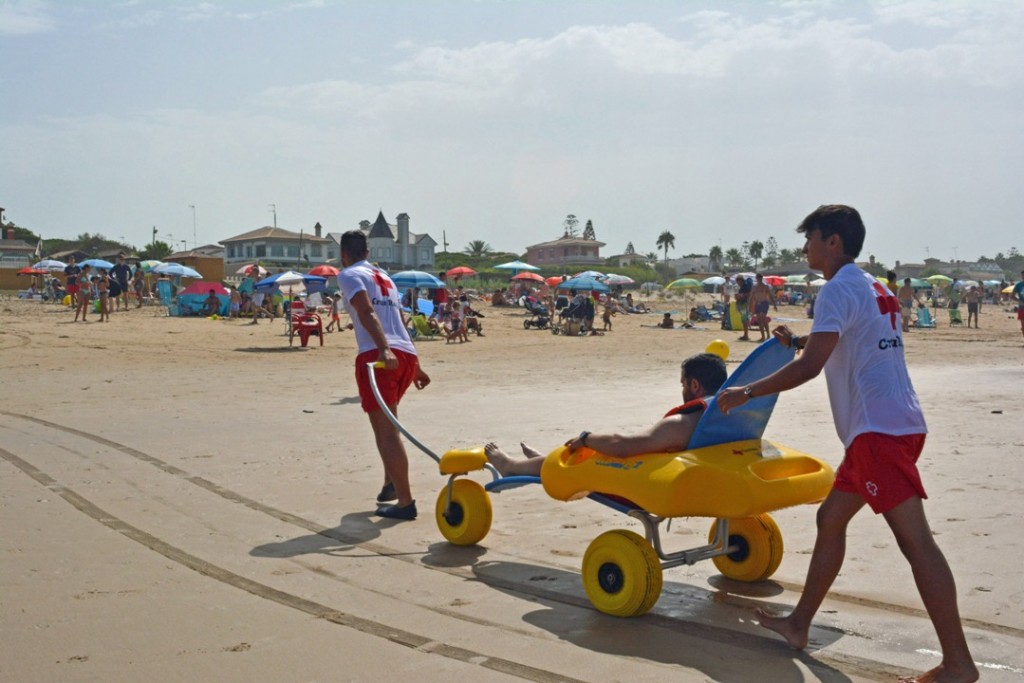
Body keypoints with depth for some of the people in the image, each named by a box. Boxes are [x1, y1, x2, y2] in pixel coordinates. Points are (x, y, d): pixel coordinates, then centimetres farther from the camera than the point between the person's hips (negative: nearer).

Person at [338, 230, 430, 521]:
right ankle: (391, 484, 27)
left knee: (386, 431, -5)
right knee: (387, 424, 27)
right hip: (407, 355, 8)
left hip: (378, 356, -8)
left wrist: (384, 350, -26)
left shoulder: (348, 275, 5)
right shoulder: (384, 277, 27)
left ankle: (405, 502, -7)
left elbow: (367, 313, -13)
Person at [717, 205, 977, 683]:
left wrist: (746, 393, -10)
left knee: (914, 539, -10)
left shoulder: (839, 289, -10)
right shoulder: (872, 288, 20)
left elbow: (810, 366, -18)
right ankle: (799, 624, 26)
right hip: (890, 425, 11)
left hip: (880, 429, -11)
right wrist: (797, 341, 32)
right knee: (830, 518, 16)